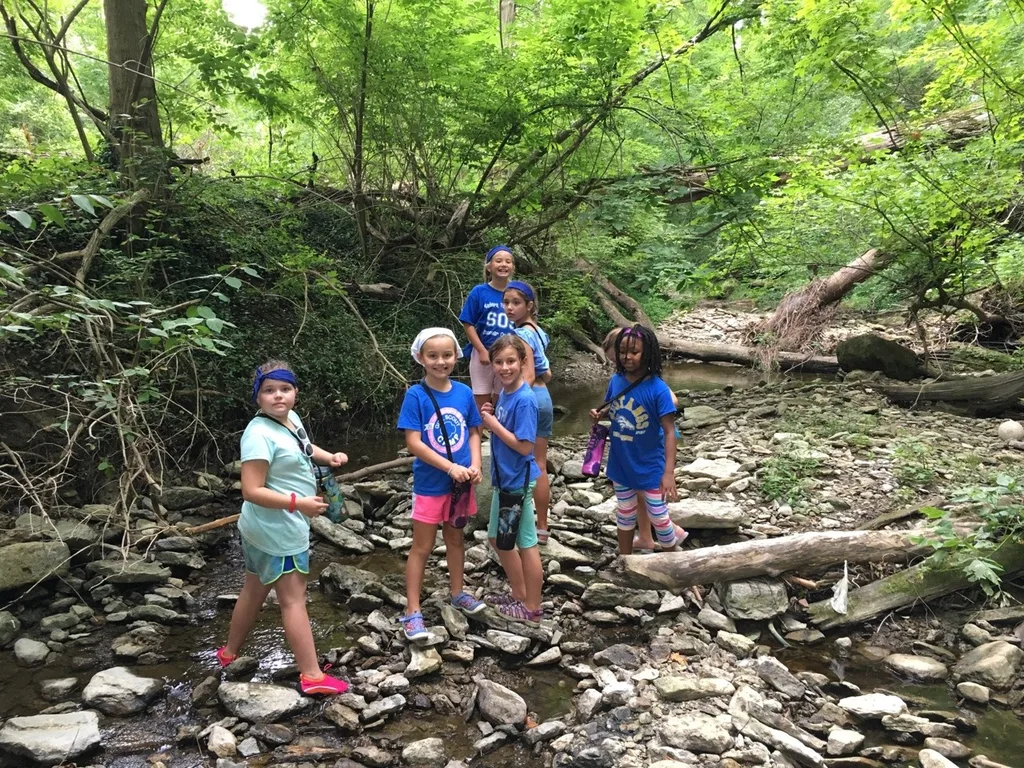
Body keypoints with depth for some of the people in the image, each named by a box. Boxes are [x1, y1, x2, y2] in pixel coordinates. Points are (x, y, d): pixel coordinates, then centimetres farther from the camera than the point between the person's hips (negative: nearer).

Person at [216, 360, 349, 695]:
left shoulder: (291, 418, 2)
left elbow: (302, 448, 24)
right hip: (277, 530, -10)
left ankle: (229, 652, 41)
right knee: (293, 599, -1)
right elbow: (251, 491, -29)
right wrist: (298, 503, -30)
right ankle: (312, 676, 9)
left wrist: (329, 457, 6)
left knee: (254, 591, 23)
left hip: (265, 529, 10)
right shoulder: (260, 434, -26)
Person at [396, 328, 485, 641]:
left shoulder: (464, 393, -3)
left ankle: (458, 593, 39)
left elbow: (473, 432, 5)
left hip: (460, 482, 4)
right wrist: (451, 467, -22)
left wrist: (475, 465, -10)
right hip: (430, 484, -4)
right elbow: (413, 442, -19)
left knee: (456, 538, 20)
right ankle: (412, 612, 17)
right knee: (422, 548, 6)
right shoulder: (415, 396, -16)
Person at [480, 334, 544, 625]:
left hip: (518, 480, -9)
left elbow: (524, 446, -24)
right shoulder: (504, 393, 4)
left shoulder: (524, 399, -22)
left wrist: (494, 425, -18)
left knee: (526, 543, 5)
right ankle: (518, 593, 38)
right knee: (498, 538, 21)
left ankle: (532, 609, 20)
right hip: (503, 478, 9)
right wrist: (489, 417, -4)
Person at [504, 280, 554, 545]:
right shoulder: (538, 332, 12)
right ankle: (542, 528, 20)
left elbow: (528, 376, -22)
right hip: (544, 398, 9)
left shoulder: (522, 334, -14)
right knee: (540, 466, 12)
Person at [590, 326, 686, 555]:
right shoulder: (616, 381, -7)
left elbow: (669, 432, -21)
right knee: (624, 515, 22)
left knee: (659, 518, 10)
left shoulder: (658, 389, -22)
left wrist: (669, 472, -27)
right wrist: (598, 415, -13)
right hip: (621, 465, 5)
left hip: (650, 468, -5)